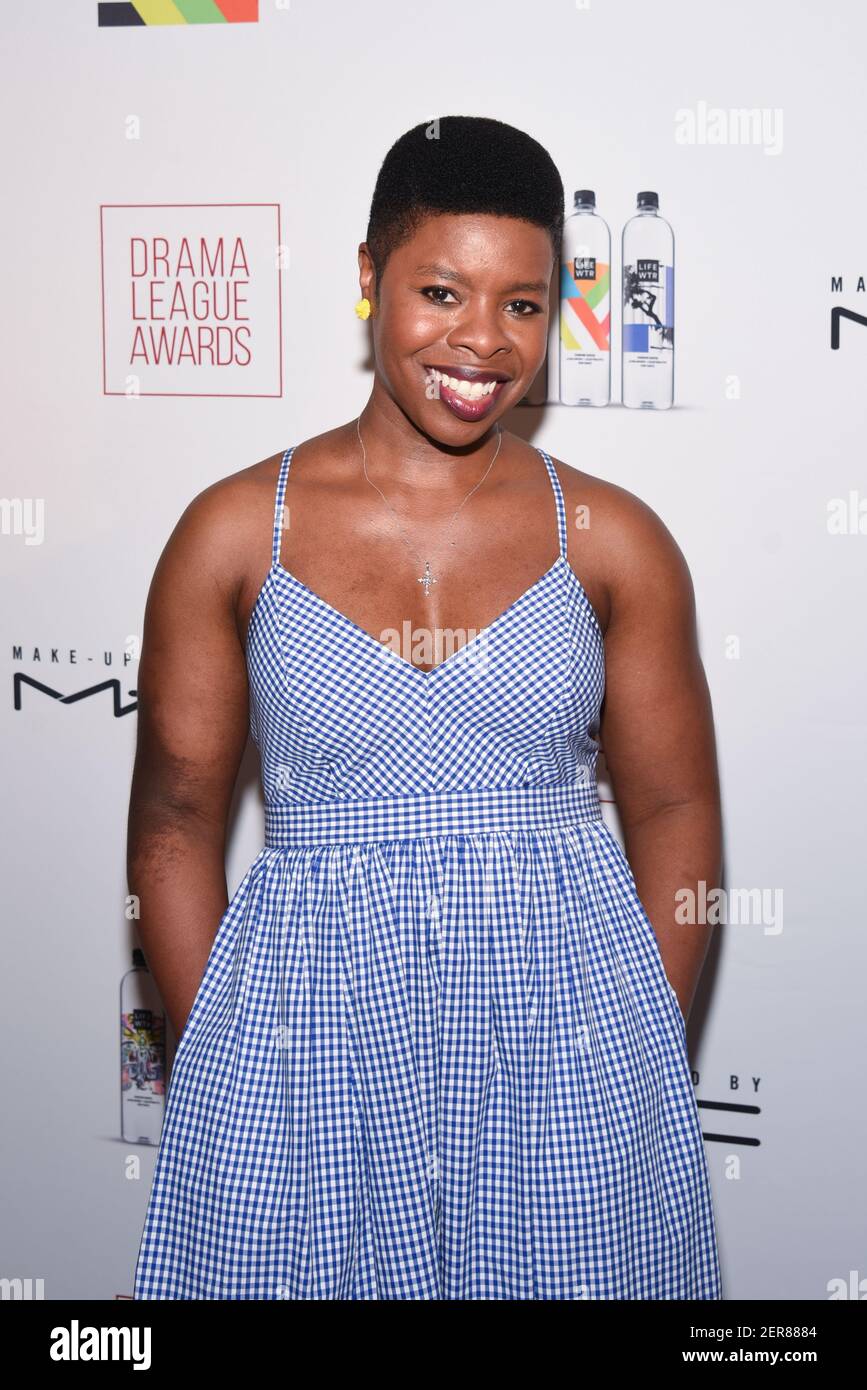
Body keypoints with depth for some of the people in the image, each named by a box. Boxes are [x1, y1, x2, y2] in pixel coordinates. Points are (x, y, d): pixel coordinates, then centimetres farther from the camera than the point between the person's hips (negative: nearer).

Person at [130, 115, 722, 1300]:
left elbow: (676, 816, 5)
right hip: (309, 1032, 0)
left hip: (568, 1038, 1)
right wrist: (215, 1057, -2)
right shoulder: (234, 533, -1)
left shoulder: (614, 540, 1)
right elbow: (174, 826, 2)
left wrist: (646, 1056, 0)